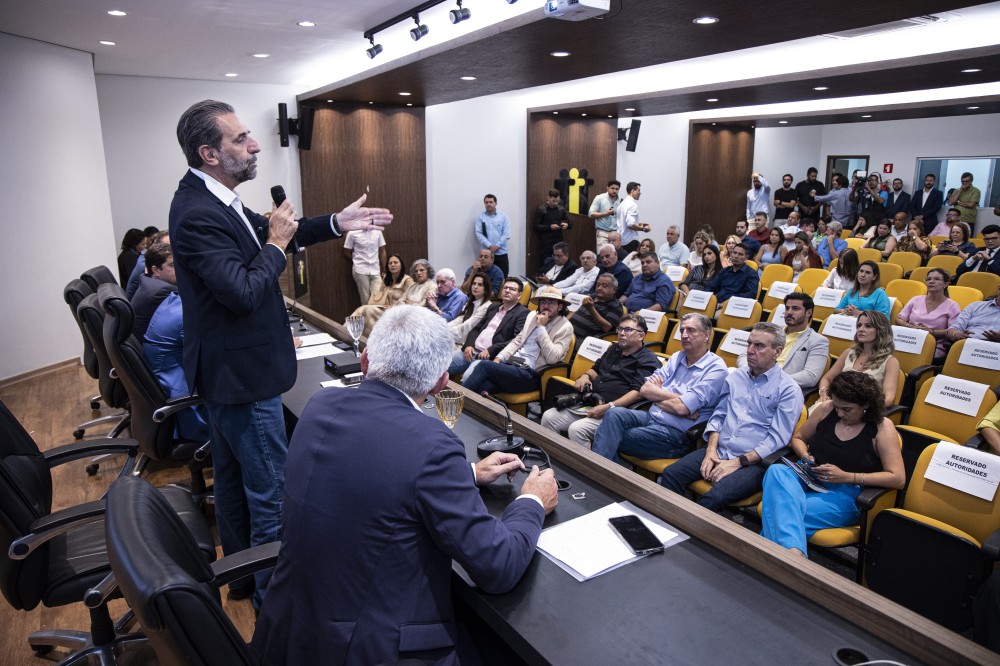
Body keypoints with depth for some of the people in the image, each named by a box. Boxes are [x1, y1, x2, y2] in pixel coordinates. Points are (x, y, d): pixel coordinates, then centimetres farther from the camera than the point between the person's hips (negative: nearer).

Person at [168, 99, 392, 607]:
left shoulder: (210, 198, 5)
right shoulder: (197, 214, -25)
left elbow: (266, 231, 14)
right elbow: (246, 293, -30)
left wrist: (336, 224, 6)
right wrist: (277, 244, -15)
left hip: (225, 370, 11)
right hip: (242, 374, -11)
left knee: (233, 477, 23)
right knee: (271, 490, 2)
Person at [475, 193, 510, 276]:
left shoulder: (503, 216, 4)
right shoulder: (480, 217, 3)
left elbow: (506, 234, -2)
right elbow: (478, 234, -3)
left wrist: (497, 246, -12)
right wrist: (489, 246, -13)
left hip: (501, 253, 0)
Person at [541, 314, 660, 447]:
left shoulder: (648, 360, -1)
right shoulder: (614, 349, 25)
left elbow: (638, 392, -14)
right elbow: (596, 368, 37)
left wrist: (609, 407, -24)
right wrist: (586, 376, 12)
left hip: (613, 411, -8)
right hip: (586, 403, 8)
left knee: (576, 429, -31)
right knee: (549, 417, -10)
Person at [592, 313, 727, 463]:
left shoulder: (716, 369, -7)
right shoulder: (677, 358, 15)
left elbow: (681, 407, -18)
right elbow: (644, 389, 5)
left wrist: (656, 395, 1)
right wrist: (676, 397, -9)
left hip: (676, 433, -6)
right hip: (651, 417, 6)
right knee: (614, 415, -24)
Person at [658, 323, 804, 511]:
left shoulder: (789, 390, -3)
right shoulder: (735, 377, 14)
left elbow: (777, 440, -9)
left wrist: (738, 462, -15)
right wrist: (711, 451, -2)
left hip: (753, 462, -5)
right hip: (718, 451, 5)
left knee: (713, 498, -32)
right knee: (670, 474, -18)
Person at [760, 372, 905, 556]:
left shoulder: (882, 428, -3)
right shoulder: (826, 409, 6)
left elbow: (898, 478, -9)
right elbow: (798, 438, 21)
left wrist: (846, 476, -16)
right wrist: (805, 457, -3)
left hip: (847, 494, -4)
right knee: (776, 471, -36)